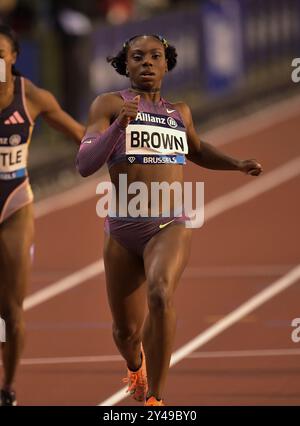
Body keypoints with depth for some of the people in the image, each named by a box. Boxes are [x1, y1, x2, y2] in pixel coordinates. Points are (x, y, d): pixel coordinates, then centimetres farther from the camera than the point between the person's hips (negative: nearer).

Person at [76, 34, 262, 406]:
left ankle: (155, 398, -25)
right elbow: (84, 164, -11)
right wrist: (118, 125, -24)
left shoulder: (179, 112, 13)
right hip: (123, 231, 0)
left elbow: (197, 152, 35)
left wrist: (238, 164, 18)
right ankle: (135, 366, 50)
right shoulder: (109, 105, 1)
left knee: (160, 294, -32)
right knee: (126, 330, 11)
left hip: (170, 227, 0)